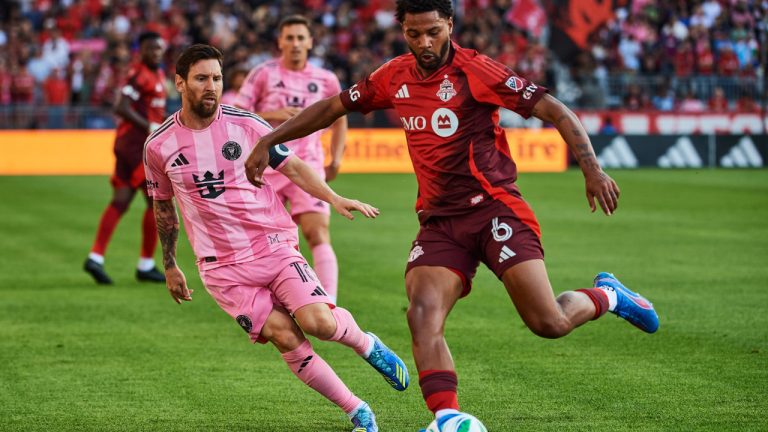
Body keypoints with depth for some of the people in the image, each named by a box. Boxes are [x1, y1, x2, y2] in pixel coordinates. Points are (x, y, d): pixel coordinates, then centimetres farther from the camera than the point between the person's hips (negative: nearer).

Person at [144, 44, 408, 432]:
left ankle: (367, 345, 14)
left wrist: (334, 199, -9)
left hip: (275, 247, 0)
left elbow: (293, 167, 6)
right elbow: (163, 207, 16)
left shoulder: (246, 125, -2)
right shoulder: (159, 147, 0)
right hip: (223, 268, 0)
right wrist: (169, 266, 21)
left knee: (319, 322, -21)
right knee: (286, 339, -15)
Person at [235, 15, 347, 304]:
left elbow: (339, 117, 23)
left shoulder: (325, 80, 5)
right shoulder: (264, 74, -2)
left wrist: (336, 159, 12)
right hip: (267, 168, 0)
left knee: (319, 235, -17)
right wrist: (273, 115, -18)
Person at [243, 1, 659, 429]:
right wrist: (268, 142, 17)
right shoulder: (394, 77, 8)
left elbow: (556, 111, -11)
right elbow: (332, 107, 21)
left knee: (549, 324, -12)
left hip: (493, 208, -5)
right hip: (439, 221, 5)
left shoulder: (476, 71, -9)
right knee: (422, 316, -21)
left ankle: (606, 296, 21)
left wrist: (593, 172, -21)